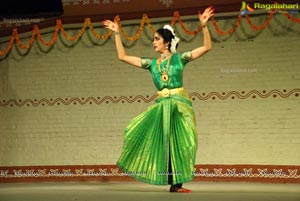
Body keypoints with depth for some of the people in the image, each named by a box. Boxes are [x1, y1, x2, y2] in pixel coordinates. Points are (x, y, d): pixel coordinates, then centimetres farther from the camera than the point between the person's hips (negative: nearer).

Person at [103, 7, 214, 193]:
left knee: (178, 142, -3)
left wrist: (204, 26, -14)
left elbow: (207, 47, -3)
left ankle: (176, 183, 3)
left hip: (180, 104, -3)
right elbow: (123, 56, 12)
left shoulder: (179, 58, 3)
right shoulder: (151, 63, 12)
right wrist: (117, 34, 10)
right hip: (161, 105, 3)